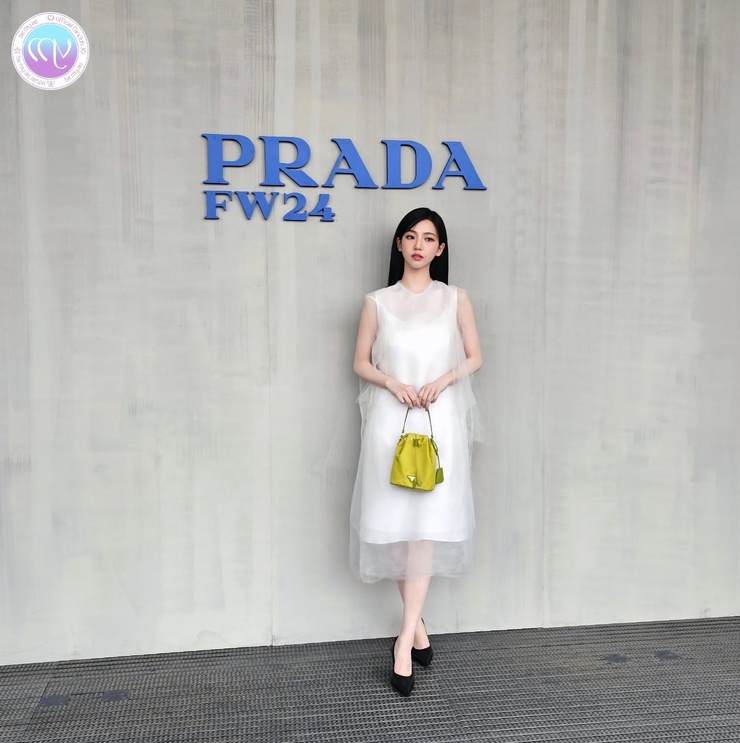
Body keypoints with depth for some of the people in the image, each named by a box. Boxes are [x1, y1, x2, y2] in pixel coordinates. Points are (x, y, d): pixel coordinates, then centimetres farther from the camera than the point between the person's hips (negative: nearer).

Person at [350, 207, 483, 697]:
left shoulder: (456, 299, 6)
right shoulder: (378, 302, 6)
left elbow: (475, 357, 9)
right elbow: (361, 362, 9)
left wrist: (444, 379, -9)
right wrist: (393, 383, -10)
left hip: (439, 421, 0)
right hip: (391, 421, 1)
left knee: (426, 525, -7)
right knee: (394, 523, 2)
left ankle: (405, 639, -3)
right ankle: (418, 624, 20)